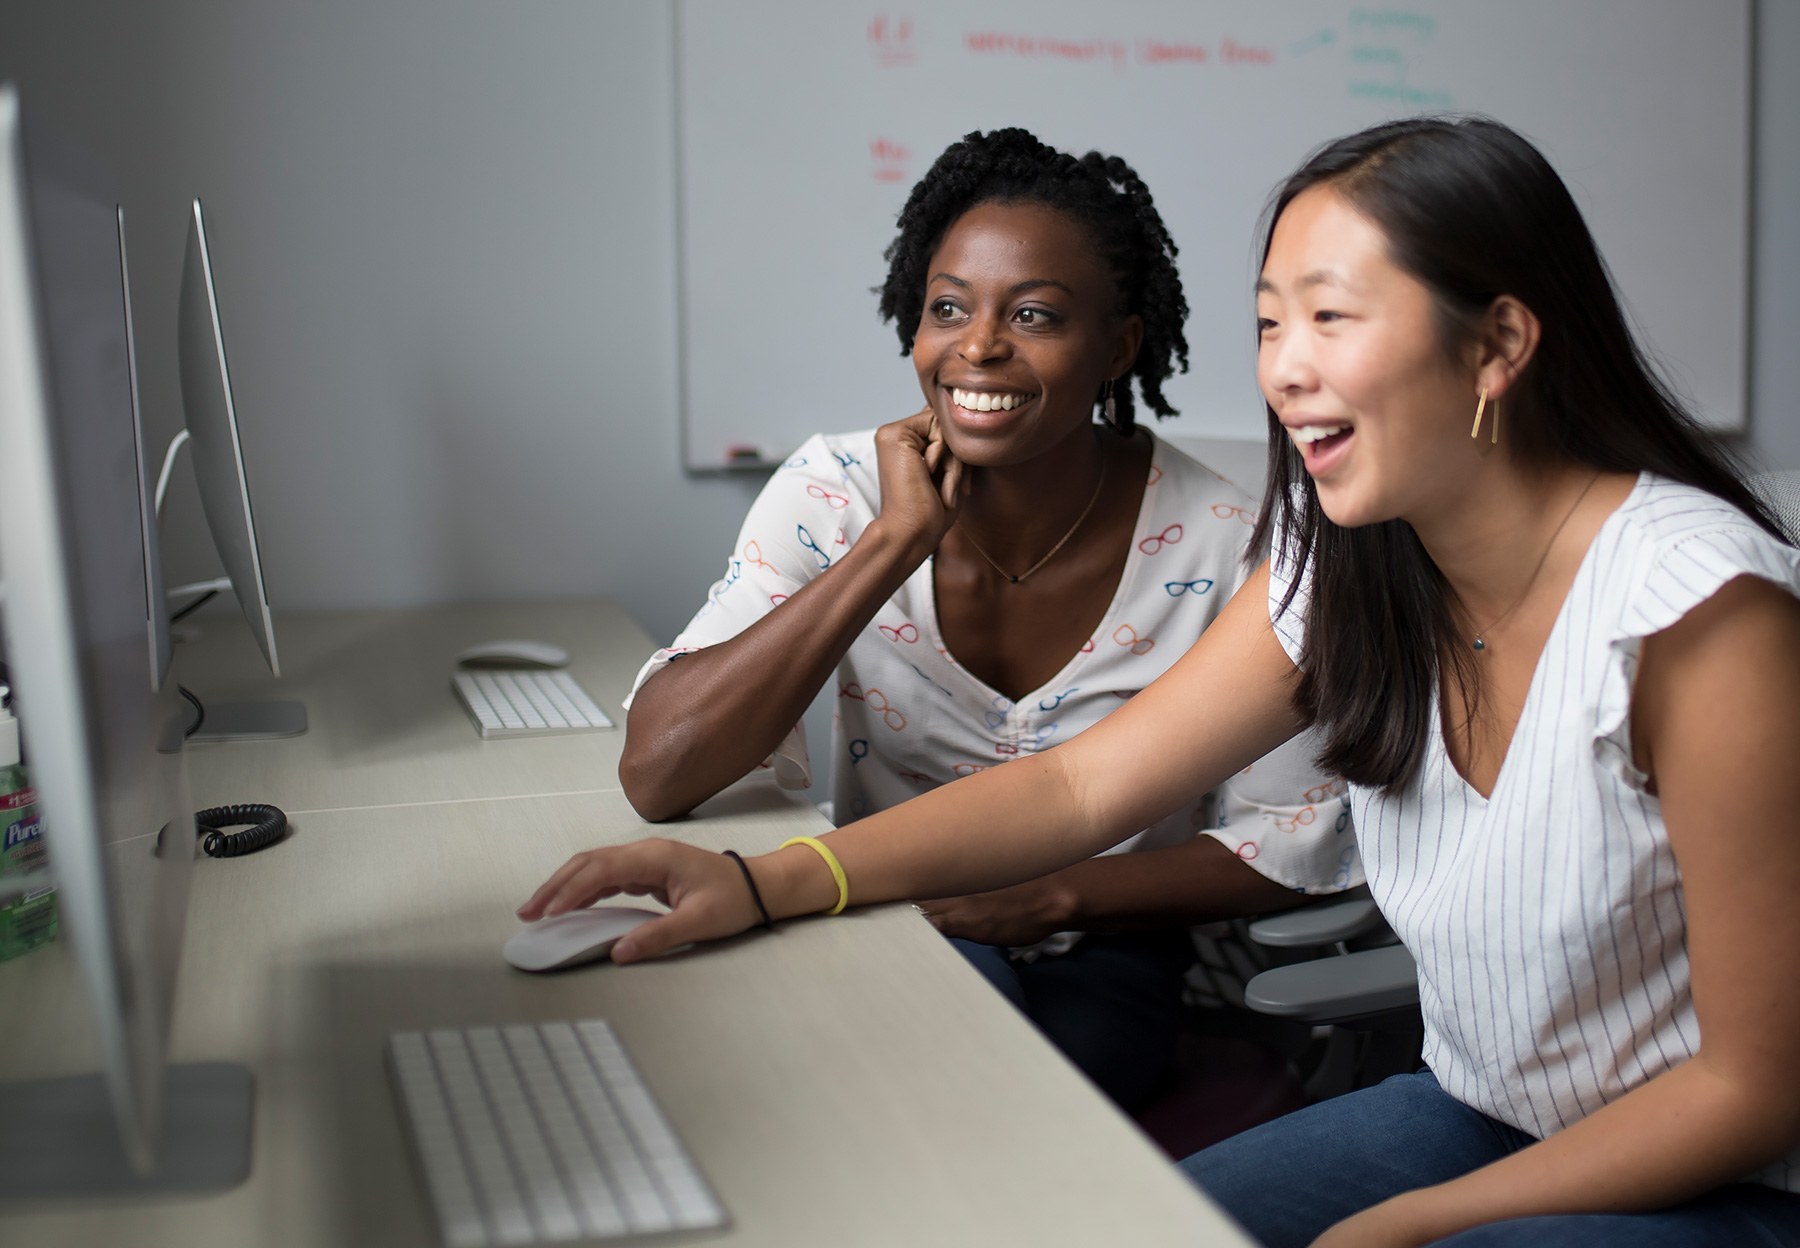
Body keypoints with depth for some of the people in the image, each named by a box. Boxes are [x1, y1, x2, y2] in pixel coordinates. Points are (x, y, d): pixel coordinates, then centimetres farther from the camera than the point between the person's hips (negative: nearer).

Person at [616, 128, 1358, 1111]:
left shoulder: (1220, 548, -13)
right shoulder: (837, 495, -12)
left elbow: (1299, 835, -4)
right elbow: (657, 773, -23)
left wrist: (1054, 896, -16)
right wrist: (897, 540, -26)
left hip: (1100, 967, 0)